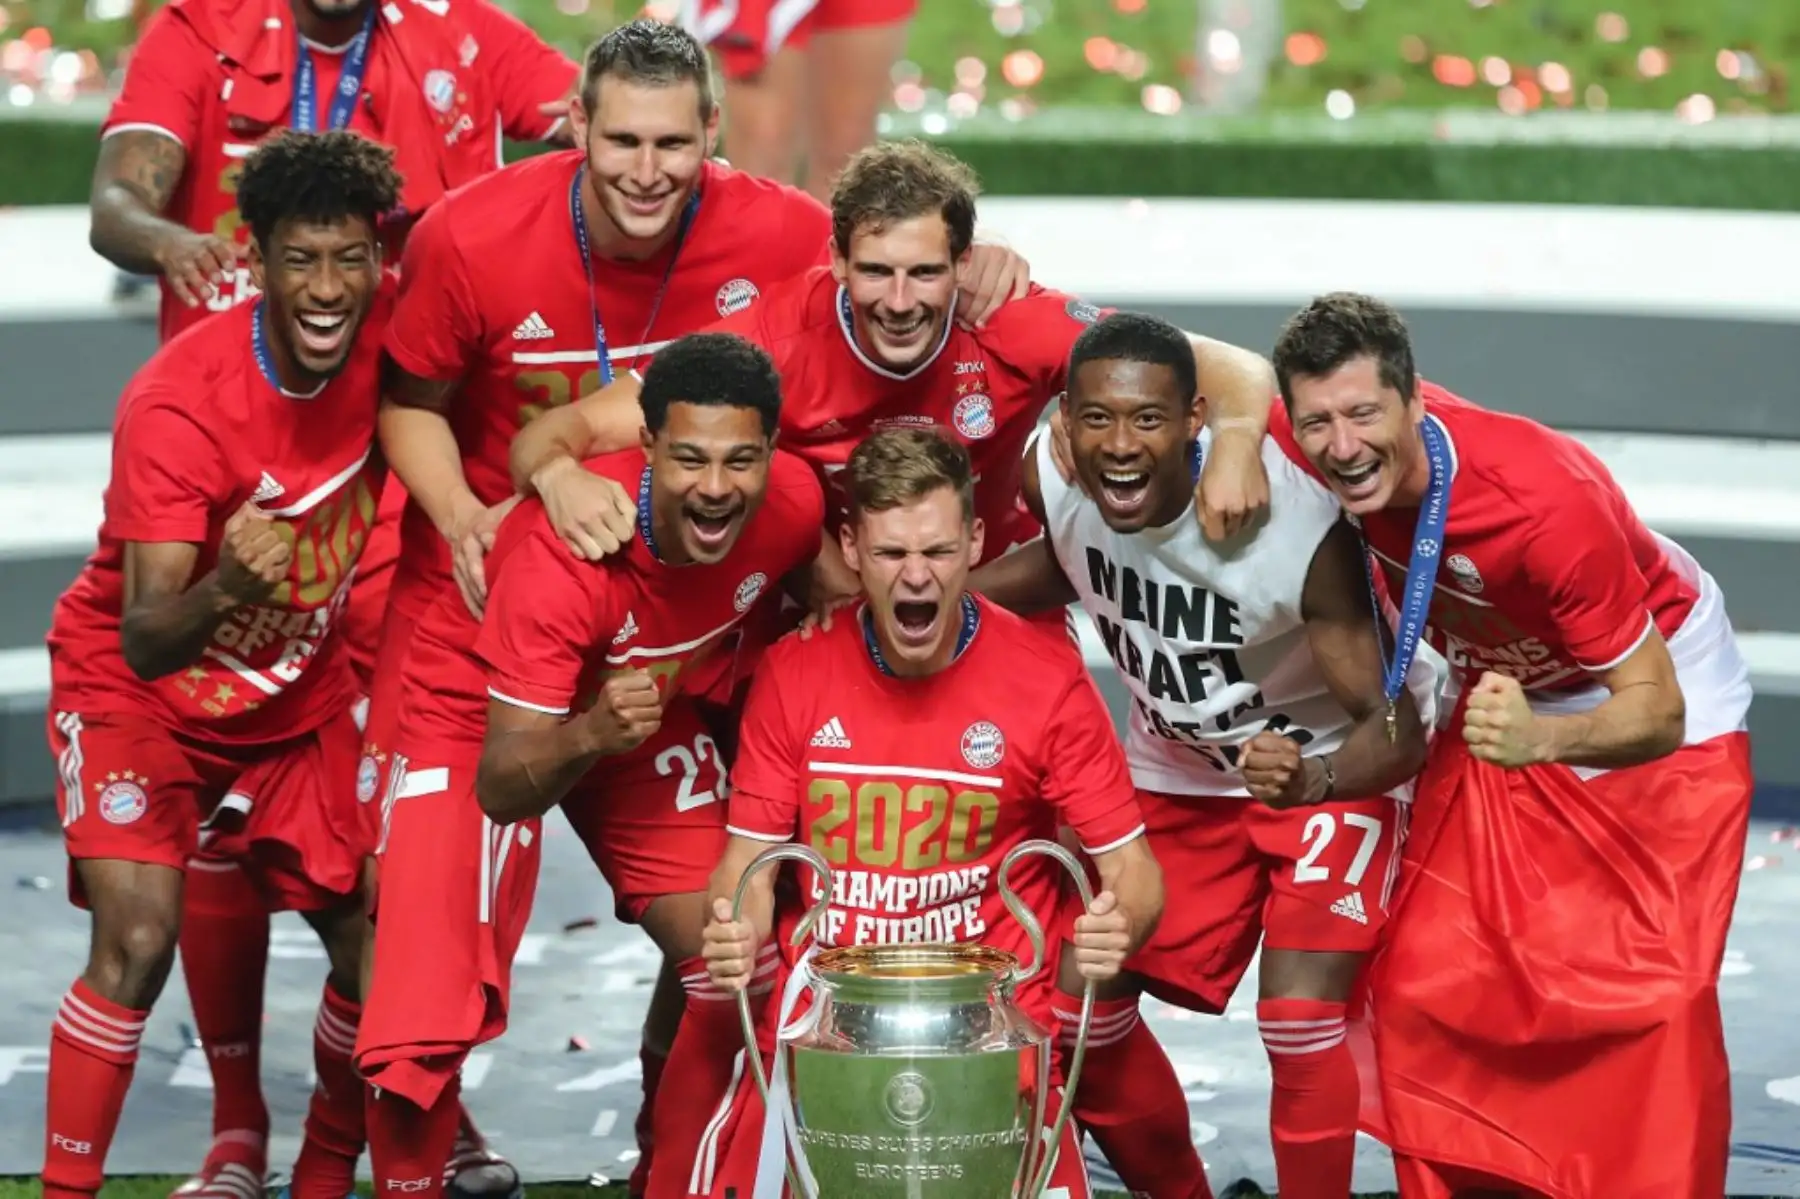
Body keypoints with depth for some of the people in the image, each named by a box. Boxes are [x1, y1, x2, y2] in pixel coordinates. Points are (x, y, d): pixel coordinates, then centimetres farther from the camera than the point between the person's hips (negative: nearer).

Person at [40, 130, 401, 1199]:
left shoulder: (388, 330, -17)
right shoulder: (177, 404, -30)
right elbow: (144, 645, -33)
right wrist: (224, 588, -54)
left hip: (303, 697, 5)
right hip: (140, 687, -5)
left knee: (372, 952, 1)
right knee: (138, 941, -23)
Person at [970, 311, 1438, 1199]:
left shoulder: (1297, 520, -35)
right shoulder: (1050, 478, -20)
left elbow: (1397, 727, -31)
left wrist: (1312, 779, -51)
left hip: (1335, 758, -5)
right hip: (1177, 766, 5)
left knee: (1298, 1017, -22)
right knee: (1082, 1010, 1)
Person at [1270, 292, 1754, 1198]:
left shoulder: (1547, 501, -40)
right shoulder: (1322, 449, -26)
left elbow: (1656, 711, -34)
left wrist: (1543, 737, -54)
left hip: (1664, 694, -5)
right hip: (1504, 693, 5)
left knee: (1653, 1002, -12)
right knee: (1423, 986, 0)